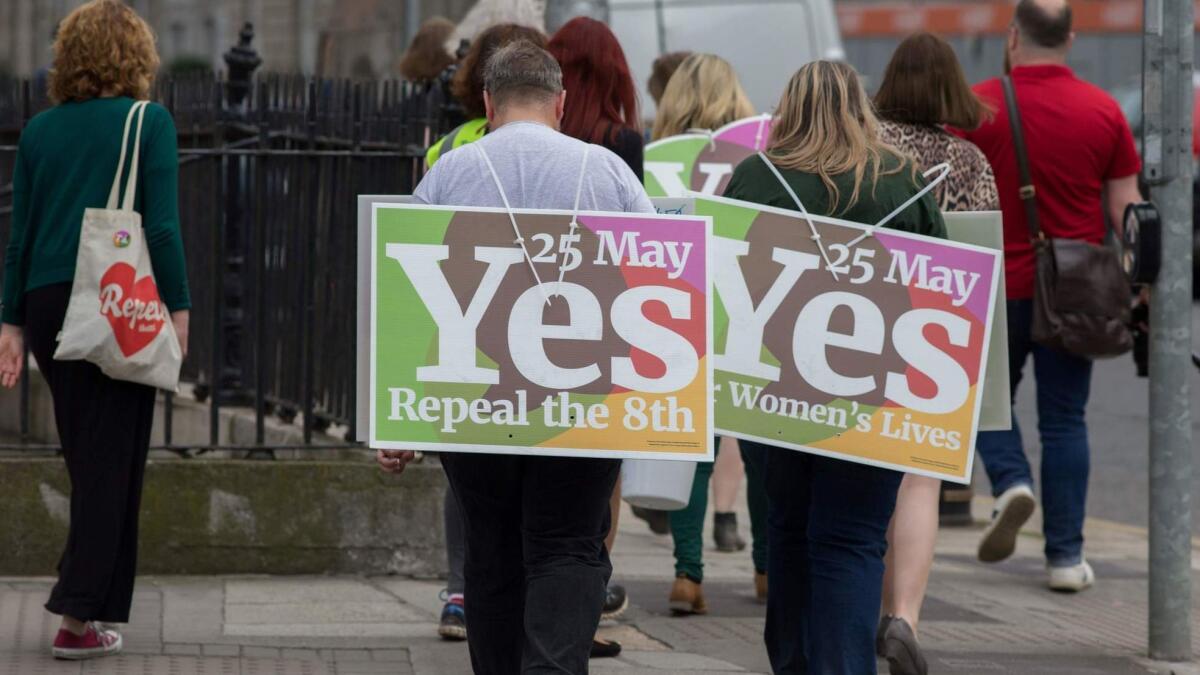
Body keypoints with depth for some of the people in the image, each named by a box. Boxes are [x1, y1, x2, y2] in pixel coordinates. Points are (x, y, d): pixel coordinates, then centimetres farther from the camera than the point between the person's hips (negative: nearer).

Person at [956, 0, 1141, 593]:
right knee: (1064, 421, 6)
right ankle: (1066, 555, 5)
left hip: (998, 285, -1)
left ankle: (1010, 482, -8)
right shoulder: (1103, 111, -2)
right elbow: (1126, 210, 1)